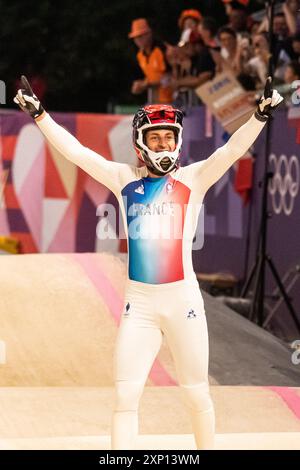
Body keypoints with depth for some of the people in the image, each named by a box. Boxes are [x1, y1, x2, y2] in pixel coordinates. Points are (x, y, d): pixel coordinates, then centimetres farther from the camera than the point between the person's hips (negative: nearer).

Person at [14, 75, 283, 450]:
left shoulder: (193, 178, 2)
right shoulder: (124, 178, 8)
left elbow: (233, 148, -12)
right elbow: (75, 151, 5)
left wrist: (261, 113, -26)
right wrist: (38, 113, -1)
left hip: (183, 300, -1)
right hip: (137, 303, 1)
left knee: (197, 396, 8)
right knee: (124, 397, -2)